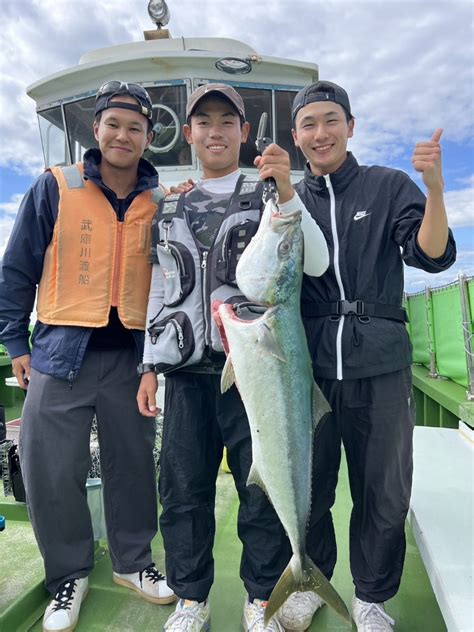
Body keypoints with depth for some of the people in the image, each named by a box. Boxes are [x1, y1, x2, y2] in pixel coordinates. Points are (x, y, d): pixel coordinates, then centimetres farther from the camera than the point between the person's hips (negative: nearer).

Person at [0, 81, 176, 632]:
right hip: (61, 353, -1)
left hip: (133, 355, 2)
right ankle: (68, 576, 29)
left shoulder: (162, 203, 6)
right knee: (51, 472, 4)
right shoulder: (54, 188, 2)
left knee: (133, 467, 12)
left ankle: (132, 562, 35)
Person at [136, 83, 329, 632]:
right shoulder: (169, 207, 16)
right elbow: (160, 288, 17)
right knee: (184, 488, 7)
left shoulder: (267, 194, 8)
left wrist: (286, 189, -16)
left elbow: (315, 263, -4)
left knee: (263, 488, 4)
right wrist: (150, 366, 12)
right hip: (187, 368, 3)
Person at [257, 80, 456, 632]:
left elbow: (432, 256, -6)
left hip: (380, 366, -1)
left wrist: (434, 188, -22)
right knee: (307, 488, 12)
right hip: (309, 367, 1)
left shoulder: (388, 186, 6)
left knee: (384, 498, 8)